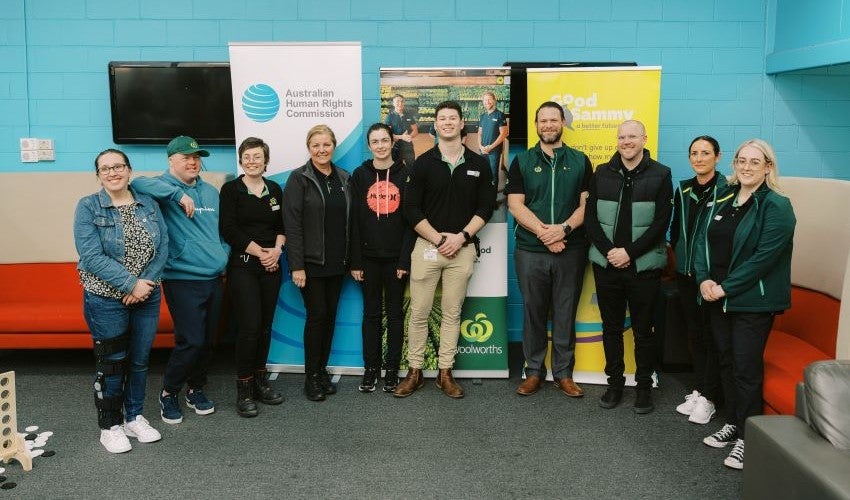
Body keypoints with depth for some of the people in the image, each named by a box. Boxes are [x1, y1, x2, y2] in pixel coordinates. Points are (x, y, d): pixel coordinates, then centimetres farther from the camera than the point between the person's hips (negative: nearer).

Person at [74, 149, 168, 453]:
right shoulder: (88, 207, -6)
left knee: (140, 360, 13)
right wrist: (131, 284, -20)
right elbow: (91, 257, -16)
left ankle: (135, 417, 29)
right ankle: (110, 426, 20)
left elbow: (162, 247, 0)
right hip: (106, 300, -4)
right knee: (111, 363, 5)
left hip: (147, 297, 4)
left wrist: (146, 282, -14)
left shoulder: (148, 204, 5)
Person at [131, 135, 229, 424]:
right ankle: (168, 393, 13)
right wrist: (178, 194, -30)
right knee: (191, 341, -9)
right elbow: (139, 184, -29)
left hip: (214, 278, 6)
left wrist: (223, 257, 9)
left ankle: (196, 389, 32)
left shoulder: (211, 192, 14)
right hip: (182, 280, -6)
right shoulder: (164, 187, -6)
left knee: (208, 340, 13)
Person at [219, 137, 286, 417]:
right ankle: (244, 390, 3)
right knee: (249, 327, -9)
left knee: (265, 326, 8)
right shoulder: (231, 189, -2)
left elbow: (282, 225, 12)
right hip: (243, 266, -4)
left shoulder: (275, 189, 11)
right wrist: (260, 252, -11)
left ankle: (259, 382, 21)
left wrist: (277, 250, -7)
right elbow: (228, 230, -10)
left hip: (271, 267, 5)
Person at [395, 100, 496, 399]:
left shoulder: (479, 164, 6)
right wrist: (438, 238, -10)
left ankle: (445, 373, 16)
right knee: (419, 312, 2)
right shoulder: (423, 163, 1)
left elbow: (486, 206, 4)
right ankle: (414, 372, 13)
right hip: (427, 246, -1)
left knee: (452, 313, 7)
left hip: (462, 248, 1)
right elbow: (411, 208, -3)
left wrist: (461, 237, -9)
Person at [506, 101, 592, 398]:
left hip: (571, 250, 0)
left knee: (565, 313, 6)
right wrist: (543, 232, -15)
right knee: (533, 312, 6)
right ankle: (534, 371, 17)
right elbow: (515, 205, -3)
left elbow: (587, 203, 1)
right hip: (530, 251, 0)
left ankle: (564, 373, 16)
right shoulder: (522, 162, 6)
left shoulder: (580, 161, 8)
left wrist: (564, 229, -16)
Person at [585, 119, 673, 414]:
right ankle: (614, 382, 24)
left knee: (643, 331, 7)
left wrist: (629, 252, -14)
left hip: (644, 266, -2)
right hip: (606, 265, 3)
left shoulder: (660, 175, -2)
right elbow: (590, 217, 2)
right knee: (611, 328, 11)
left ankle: (644, 386, 20)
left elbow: (661, 223, -7)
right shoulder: (602, 173, 6)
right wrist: (608, 251, -11)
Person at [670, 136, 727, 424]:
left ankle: (708, 398, 13)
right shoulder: (684, 189, 8)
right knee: (694, 333, 13)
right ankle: (698, 390, 24)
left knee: (712, 335, 3)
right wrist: (677, 253, 13)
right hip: (686, 273, 6)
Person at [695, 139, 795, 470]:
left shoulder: (776, 206, -11)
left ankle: (747, 437, 11)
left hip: (753, 301, -6)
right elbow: (703, 240, 9)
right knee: (726, 361, 14)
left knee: (747, 367, -1)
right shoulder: (722, 200, 10)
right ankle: (732, 423, 29)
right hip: (718, 297, 7)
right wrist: (704, 279, -7)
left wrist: (726, 287, -17)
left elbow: (765, 256, -18)